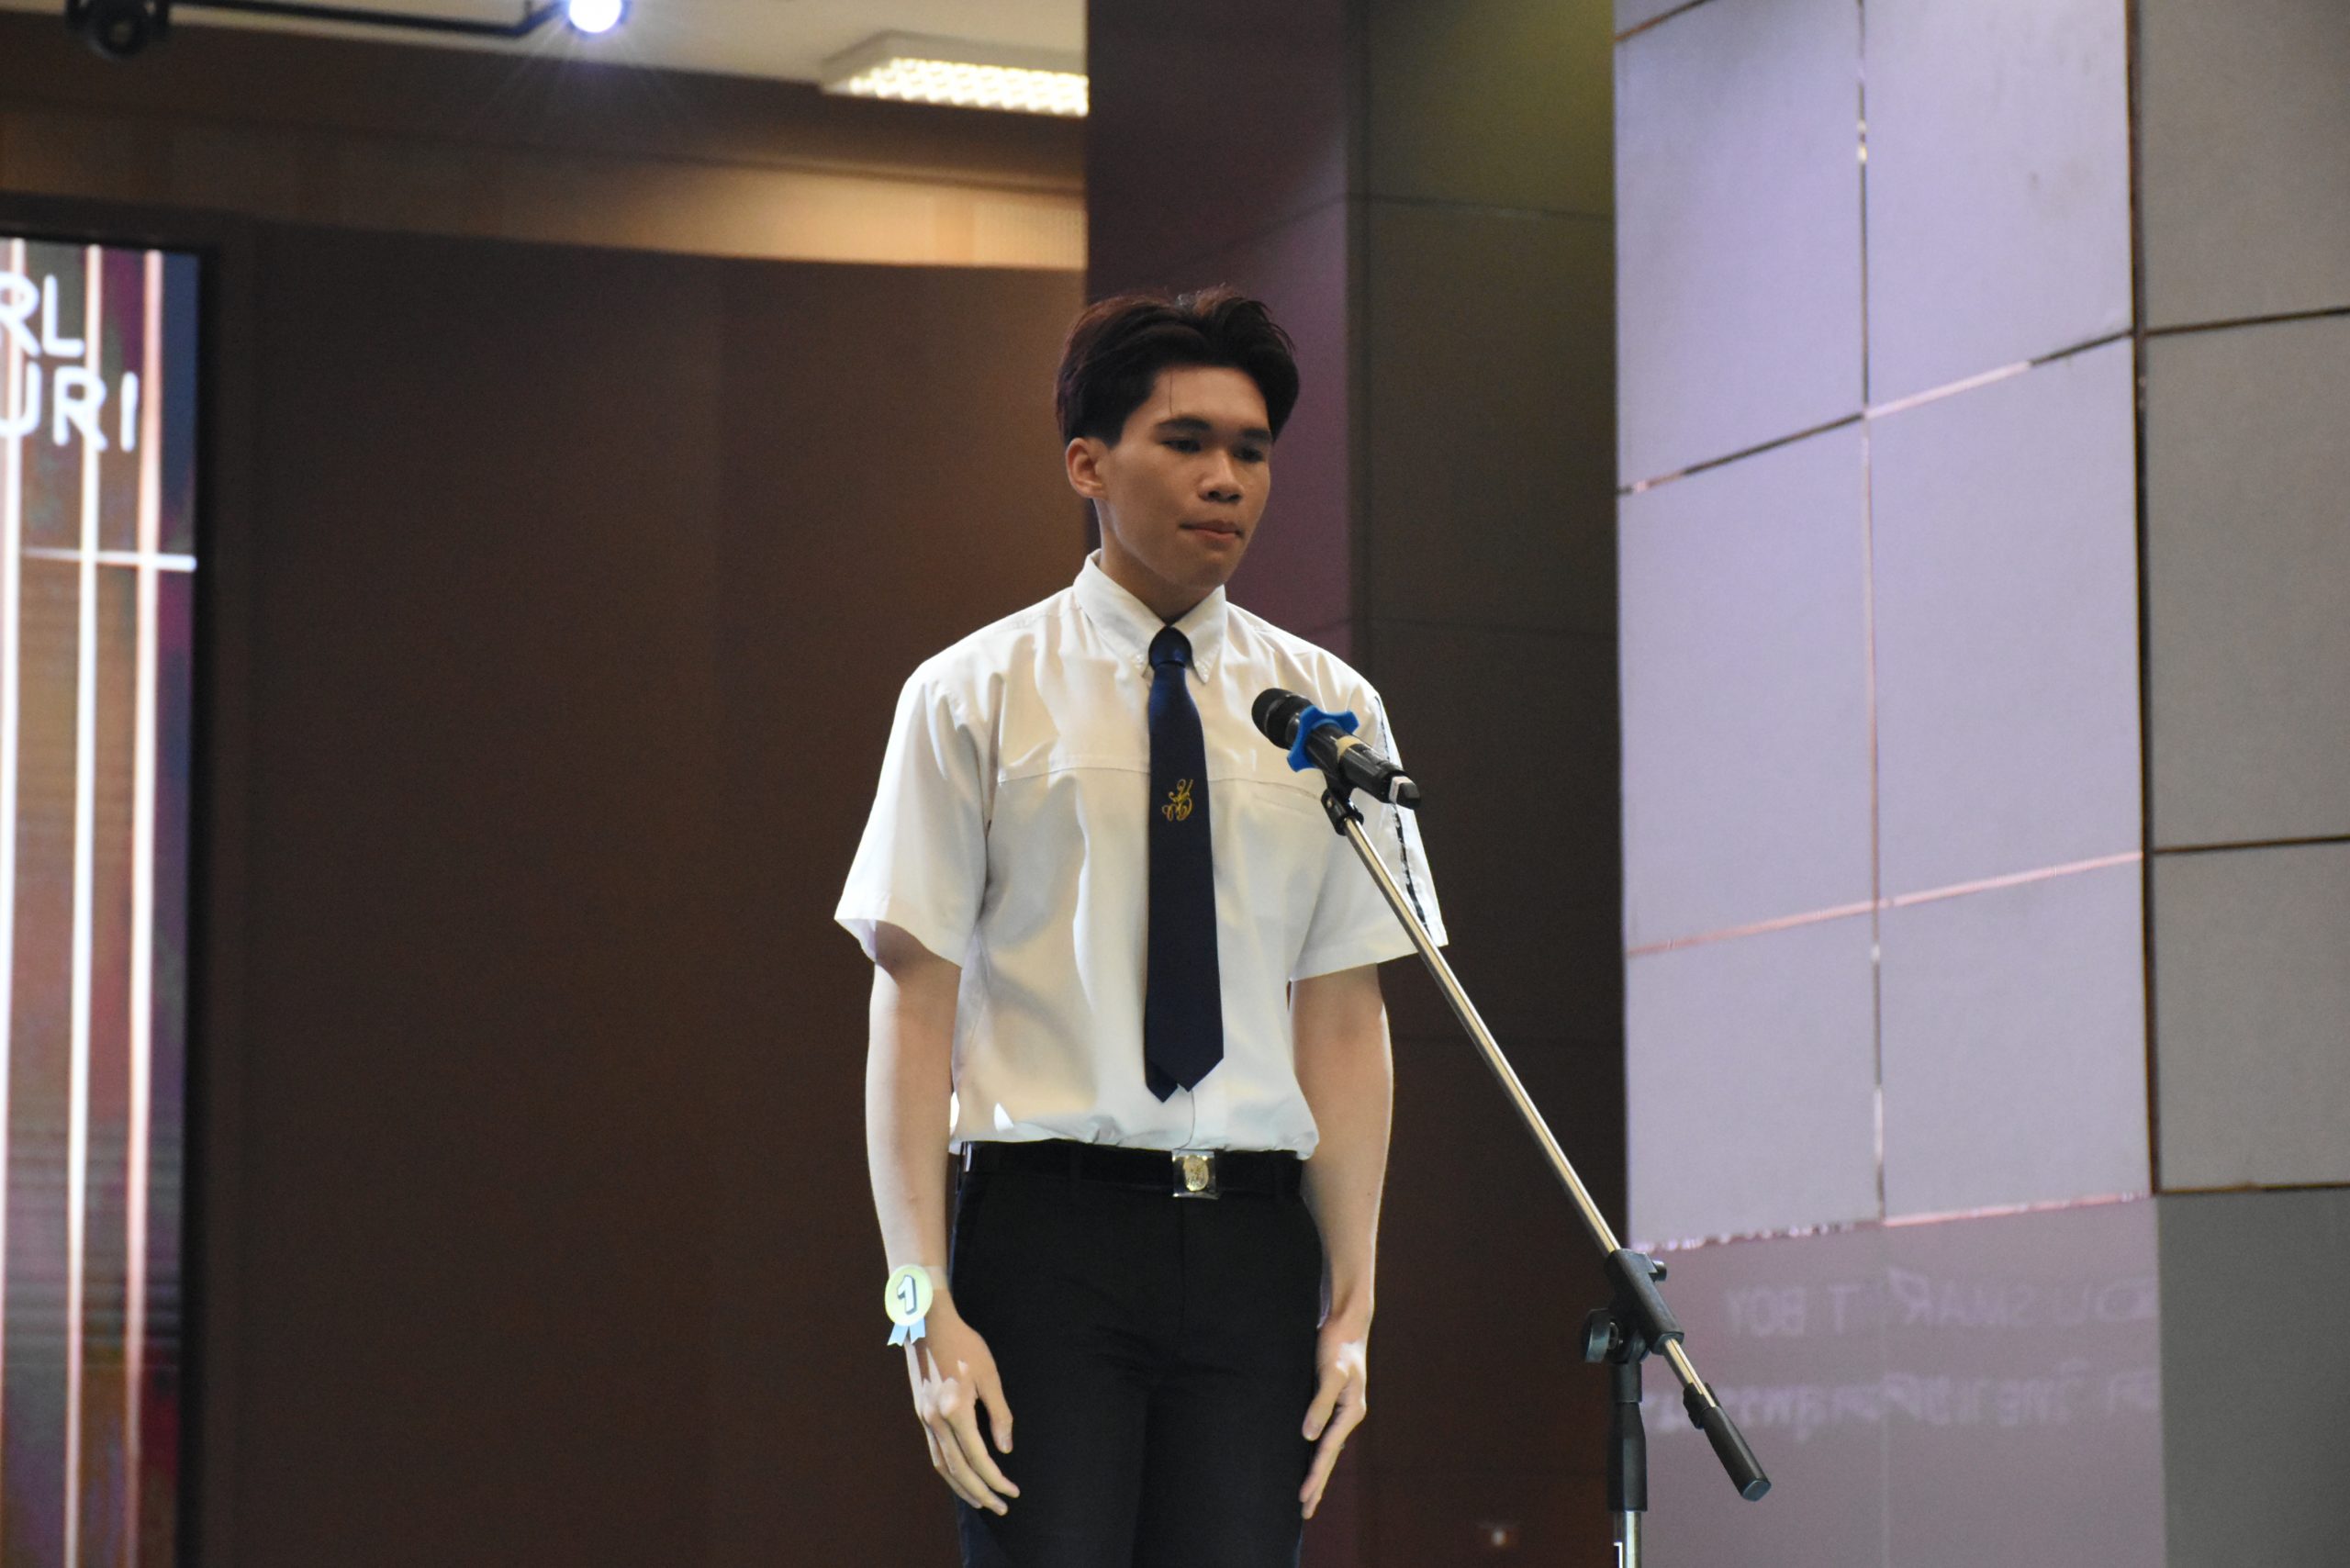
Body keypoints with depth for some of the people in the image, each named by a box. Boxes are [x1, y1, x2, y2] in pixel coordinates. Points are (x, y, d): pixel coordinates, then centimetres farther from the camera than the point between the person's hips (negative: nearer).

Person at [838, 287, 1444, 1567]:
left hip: (1252, 1234, 3)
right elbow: (913, 1005, -1)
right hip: (1047, 1220, -2)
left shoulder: (1327, 709, 11)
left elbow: (1344, 1017, 7)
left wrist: (1351, 1306, 1)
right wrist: (926, 1307, -9)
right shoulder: (973, 697, 3)